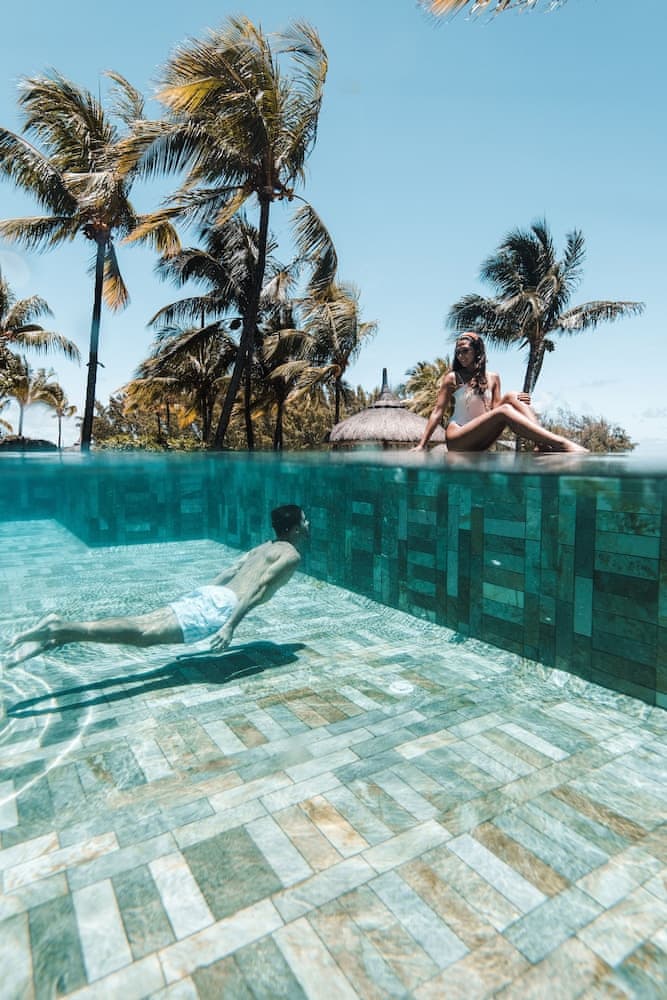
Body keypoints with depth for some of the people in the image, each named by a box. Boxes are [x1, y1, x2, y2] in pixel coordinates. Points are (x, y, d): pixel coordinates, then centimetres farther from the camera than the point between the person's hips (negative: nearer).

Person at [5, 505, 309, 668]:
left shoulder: (265, 547, 28)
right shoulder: (291, 554, 1)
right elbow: (259, 588, -13)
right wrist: (231, 625, -18)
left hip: (206, 593, 8)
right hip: (220, 605, -8)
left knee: (142, 624, 0)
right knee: (144, 633, -16)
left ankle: (52, 639, -6)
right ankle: (59, 628, -24)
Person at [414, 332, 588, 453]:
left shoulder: (493, 378, 12)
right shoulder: (452, 378, 2)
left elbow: (494, 410, 8)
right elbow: (438, 411, -3)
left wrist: (515, 402, -12)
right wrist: (421, 445, -9)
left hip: (480, 442, 4)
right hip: (457, 442, -4)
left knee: (511, 397, -16)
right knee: (504, 411, -29)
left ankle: (544, 446, -33)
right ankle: (561, 444, -41)